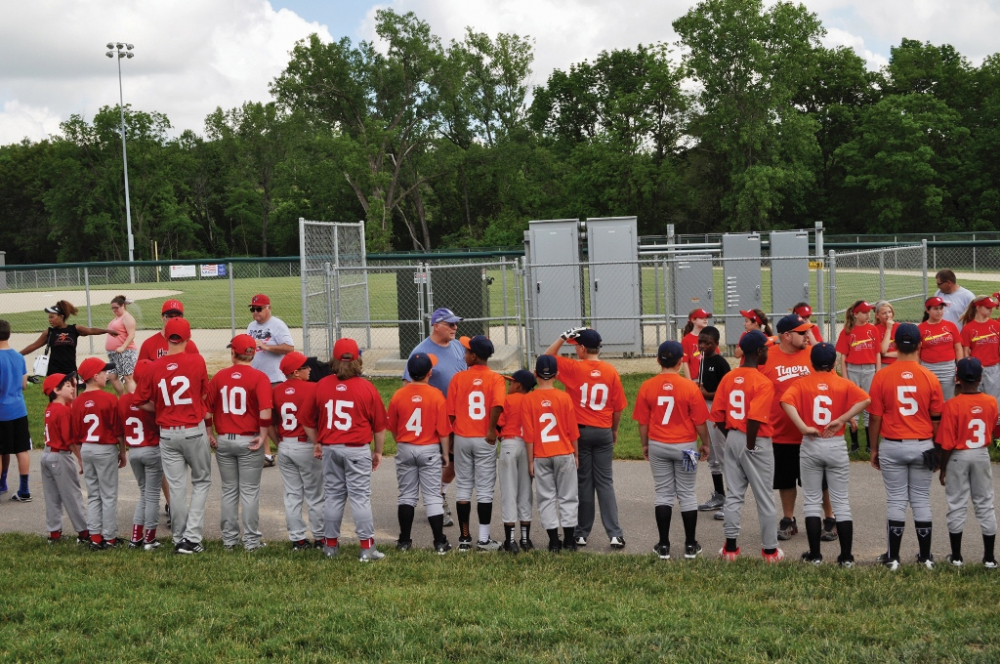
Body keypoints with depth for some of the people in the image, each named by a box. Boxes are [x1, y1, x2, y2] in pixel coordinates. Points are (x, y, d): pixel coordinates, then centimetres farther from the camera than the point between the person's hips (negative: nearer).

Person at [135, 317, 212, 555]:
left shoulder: (155, 367, -3)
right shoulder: (197, 361, -7)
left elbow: (143, 402, 2)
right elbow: (204, 395, 2)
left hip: (167, 434, 2)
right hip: (195, 430, -2)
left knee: (177, 488, 8)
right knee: (201, 483, 10)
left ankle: (180, 539, 15)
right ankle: (192, 538, 1)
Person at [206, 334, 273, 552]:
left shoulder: (220, 376, 3)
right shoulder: (259, 377, -8)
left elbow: (205, 407, 2)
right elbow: (265, 411, -20)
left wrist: (210, 435, 8)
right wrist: (263, 436, -10)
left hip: (223, 441, 3)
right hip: (249, 441, -3)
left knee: (229, 491, 13)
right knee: (249, 491, 5)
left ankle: (229, 539, 18)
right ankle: (251, 540, 8)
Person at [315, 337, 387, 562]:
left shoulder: (322, 385, -1)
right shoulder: (366, 388, -8)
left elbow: (313, 419, 11)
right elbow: (379, 425, -1)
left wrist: (317, 443, 25)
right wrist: (378, 451, 11)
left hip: (330, 448, 3)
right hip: (357, 449, -3)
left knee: (333, 497, 12)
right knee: (360, 497, 0)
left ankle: (331, 545, 18)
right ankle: (366, 548, 0)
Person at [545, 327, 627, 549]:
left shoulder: (575, 368, -10)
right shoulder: (611, 371, -3)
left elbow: (548, 357, 1)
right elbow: (618, 407, 3)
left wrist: (564, 337, -1)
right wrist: (614, 430, 16)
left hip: (580, 431, -2)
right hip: (604, 433, 2)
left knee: (584, 483, 6)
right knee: (605, 483, 6)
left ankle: (582, 533, 11)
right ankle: (615, 533, 0)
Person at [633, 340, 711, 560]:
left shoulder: (647, 387, -6)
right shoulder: (690, 387, -12)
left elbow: (643, 421, 0)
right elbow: (700, 421, -7)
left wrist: (645, 445, 14)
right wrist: (705, 444, 8)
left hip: (658, 446, 1)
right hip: (685, 447, -1)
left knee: (663, 494, 9)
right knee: (686, 494, 8)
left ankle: (664, 546, 8)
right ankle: (690, 546, 12)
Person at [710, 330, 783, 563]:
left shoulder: (728, 378, 3)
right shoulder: (762, 382, -17)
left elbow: (717, 415, 2)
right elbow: (754, 418, -25)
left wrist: (731, 436, 13)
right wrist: (751, 446, -14)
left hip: (732, 439, 6)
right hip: (756, 441, -6)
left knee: (734, 495, 13)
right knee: (764, 498, 6)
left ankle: (730, 547, 17)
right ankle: (770, 550, 14)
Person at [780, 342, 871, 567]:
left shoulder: (802, 383, 0)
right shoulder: (843, 384, 1)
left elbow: (786, 401, -19)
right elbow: (865, 399, -16)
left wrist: (803, 427, -19)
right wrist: (841, 419, -16)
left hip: (810, 446, 0)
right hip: (836, 445, 0)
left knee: (812, 501, 9)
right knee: (841, 502, 7)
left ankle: (815, 555, 8)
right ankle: (846, 556, 6)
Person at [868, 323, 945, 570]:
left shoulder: (881, 377, -8)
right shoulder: (930, 378, -6)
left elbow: (875, 417, -4)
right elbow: (937, 419, 0)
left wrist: (874, 449, 6)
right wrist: (937, 449, 12)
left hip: (892, 446, -1)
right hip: (922, 446, 1)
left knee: (896, 501, 5)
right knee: (921, 500, 10)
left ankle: (893, 557, 8)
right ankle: (925, 557, 15)